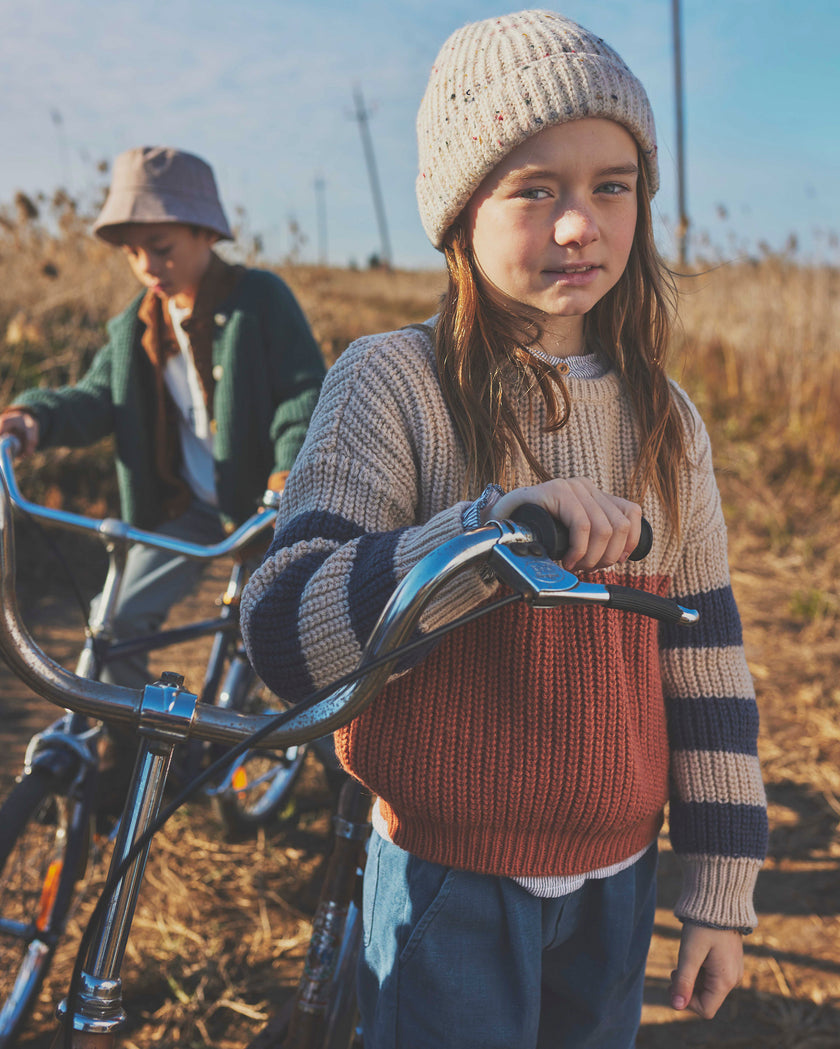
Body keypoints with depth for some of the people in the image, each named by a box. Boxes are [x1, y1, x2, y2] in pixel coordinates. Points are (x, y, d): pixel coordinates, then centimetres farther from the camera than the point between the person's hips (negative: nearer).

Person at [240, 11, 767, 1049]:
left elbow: (705, 663, 3)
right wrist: (496, 526, -34)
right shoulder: (392, 380, -13)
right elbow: (285, 635, -22)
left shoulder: (664, 418, 0)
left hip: (615, 881, 4)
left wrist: (722, 888, 5)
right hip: (452, 885, -4)